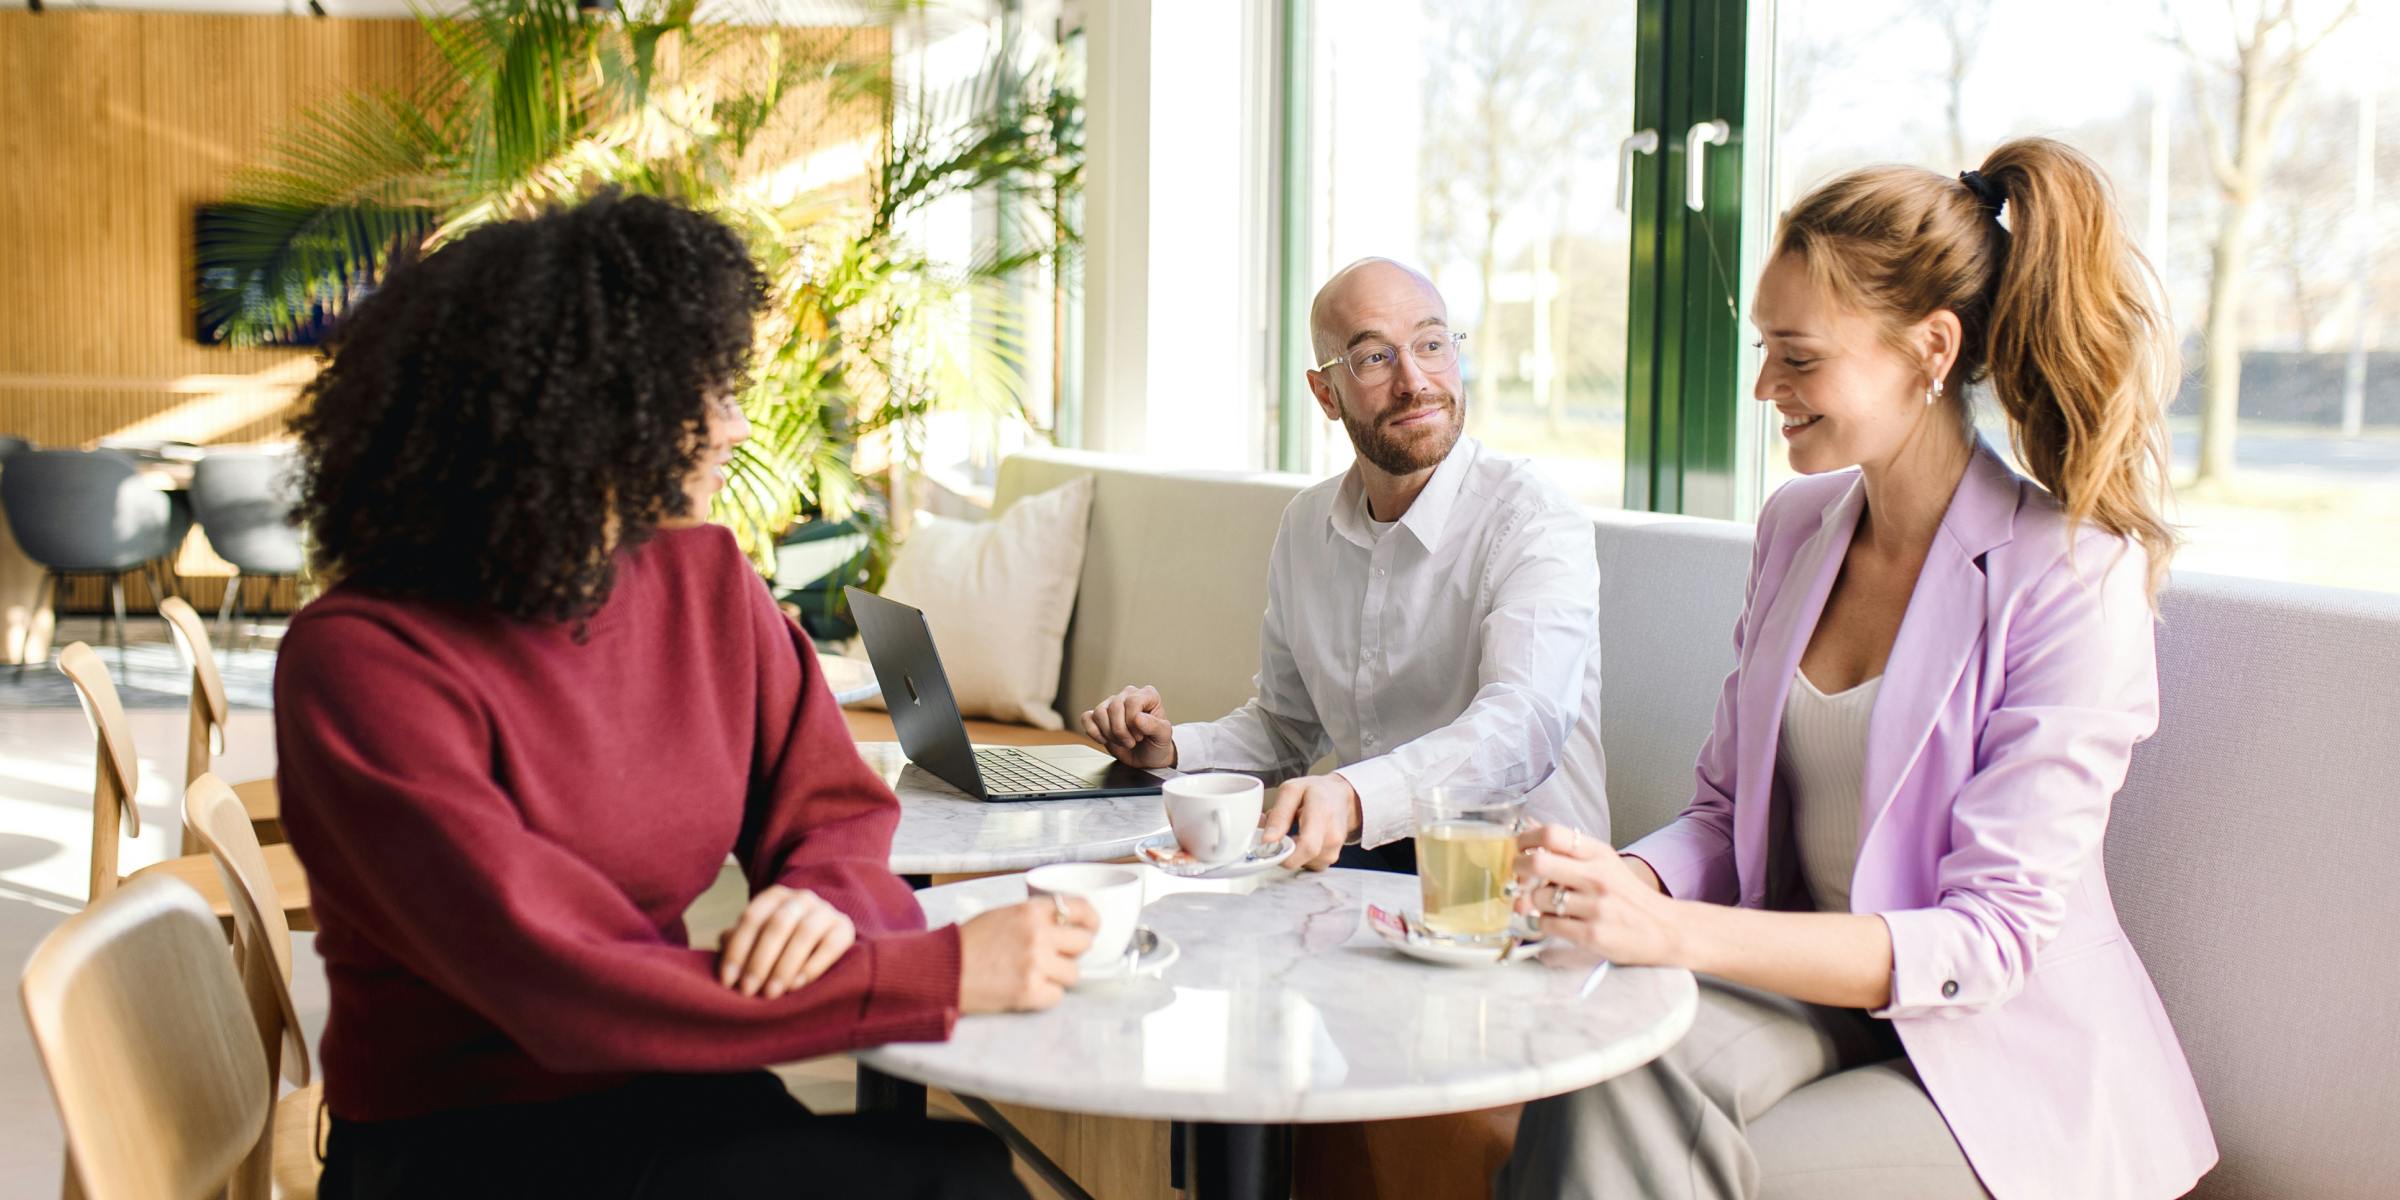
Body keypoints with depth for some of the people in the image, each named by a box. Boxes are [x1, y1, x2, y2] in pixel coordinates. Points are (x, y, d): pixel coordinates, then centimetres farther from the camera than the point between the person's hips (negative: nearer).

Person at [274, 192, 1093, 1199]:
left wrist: (825, 899, -21)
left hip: (669, 1108, 6)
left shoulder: (704, 578, 1)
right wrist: (946, 973, -27)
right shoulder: (362, 662, -19)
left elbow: (837, 812, 6)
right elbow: (564, 995, -25)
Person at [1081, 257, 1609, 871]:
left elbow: (1525, 723, -30)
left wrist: (1353, 797, -47)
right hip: (1373, 861, 6)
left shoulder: (1535, 521, -13)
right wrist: (1170, 747, 2)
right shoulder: (1306, 525, 10)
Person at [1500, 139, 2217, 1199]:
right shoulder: (1796, 526, 6)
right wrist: (1624, 883, -14)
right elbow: (1726, 813, 10)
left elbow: (1992, 938, -20)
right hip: (1816, 997, 5)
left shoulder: (2074, 576, -15)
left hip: (2003, 1058, -5)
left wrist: (1678, 932, -30)